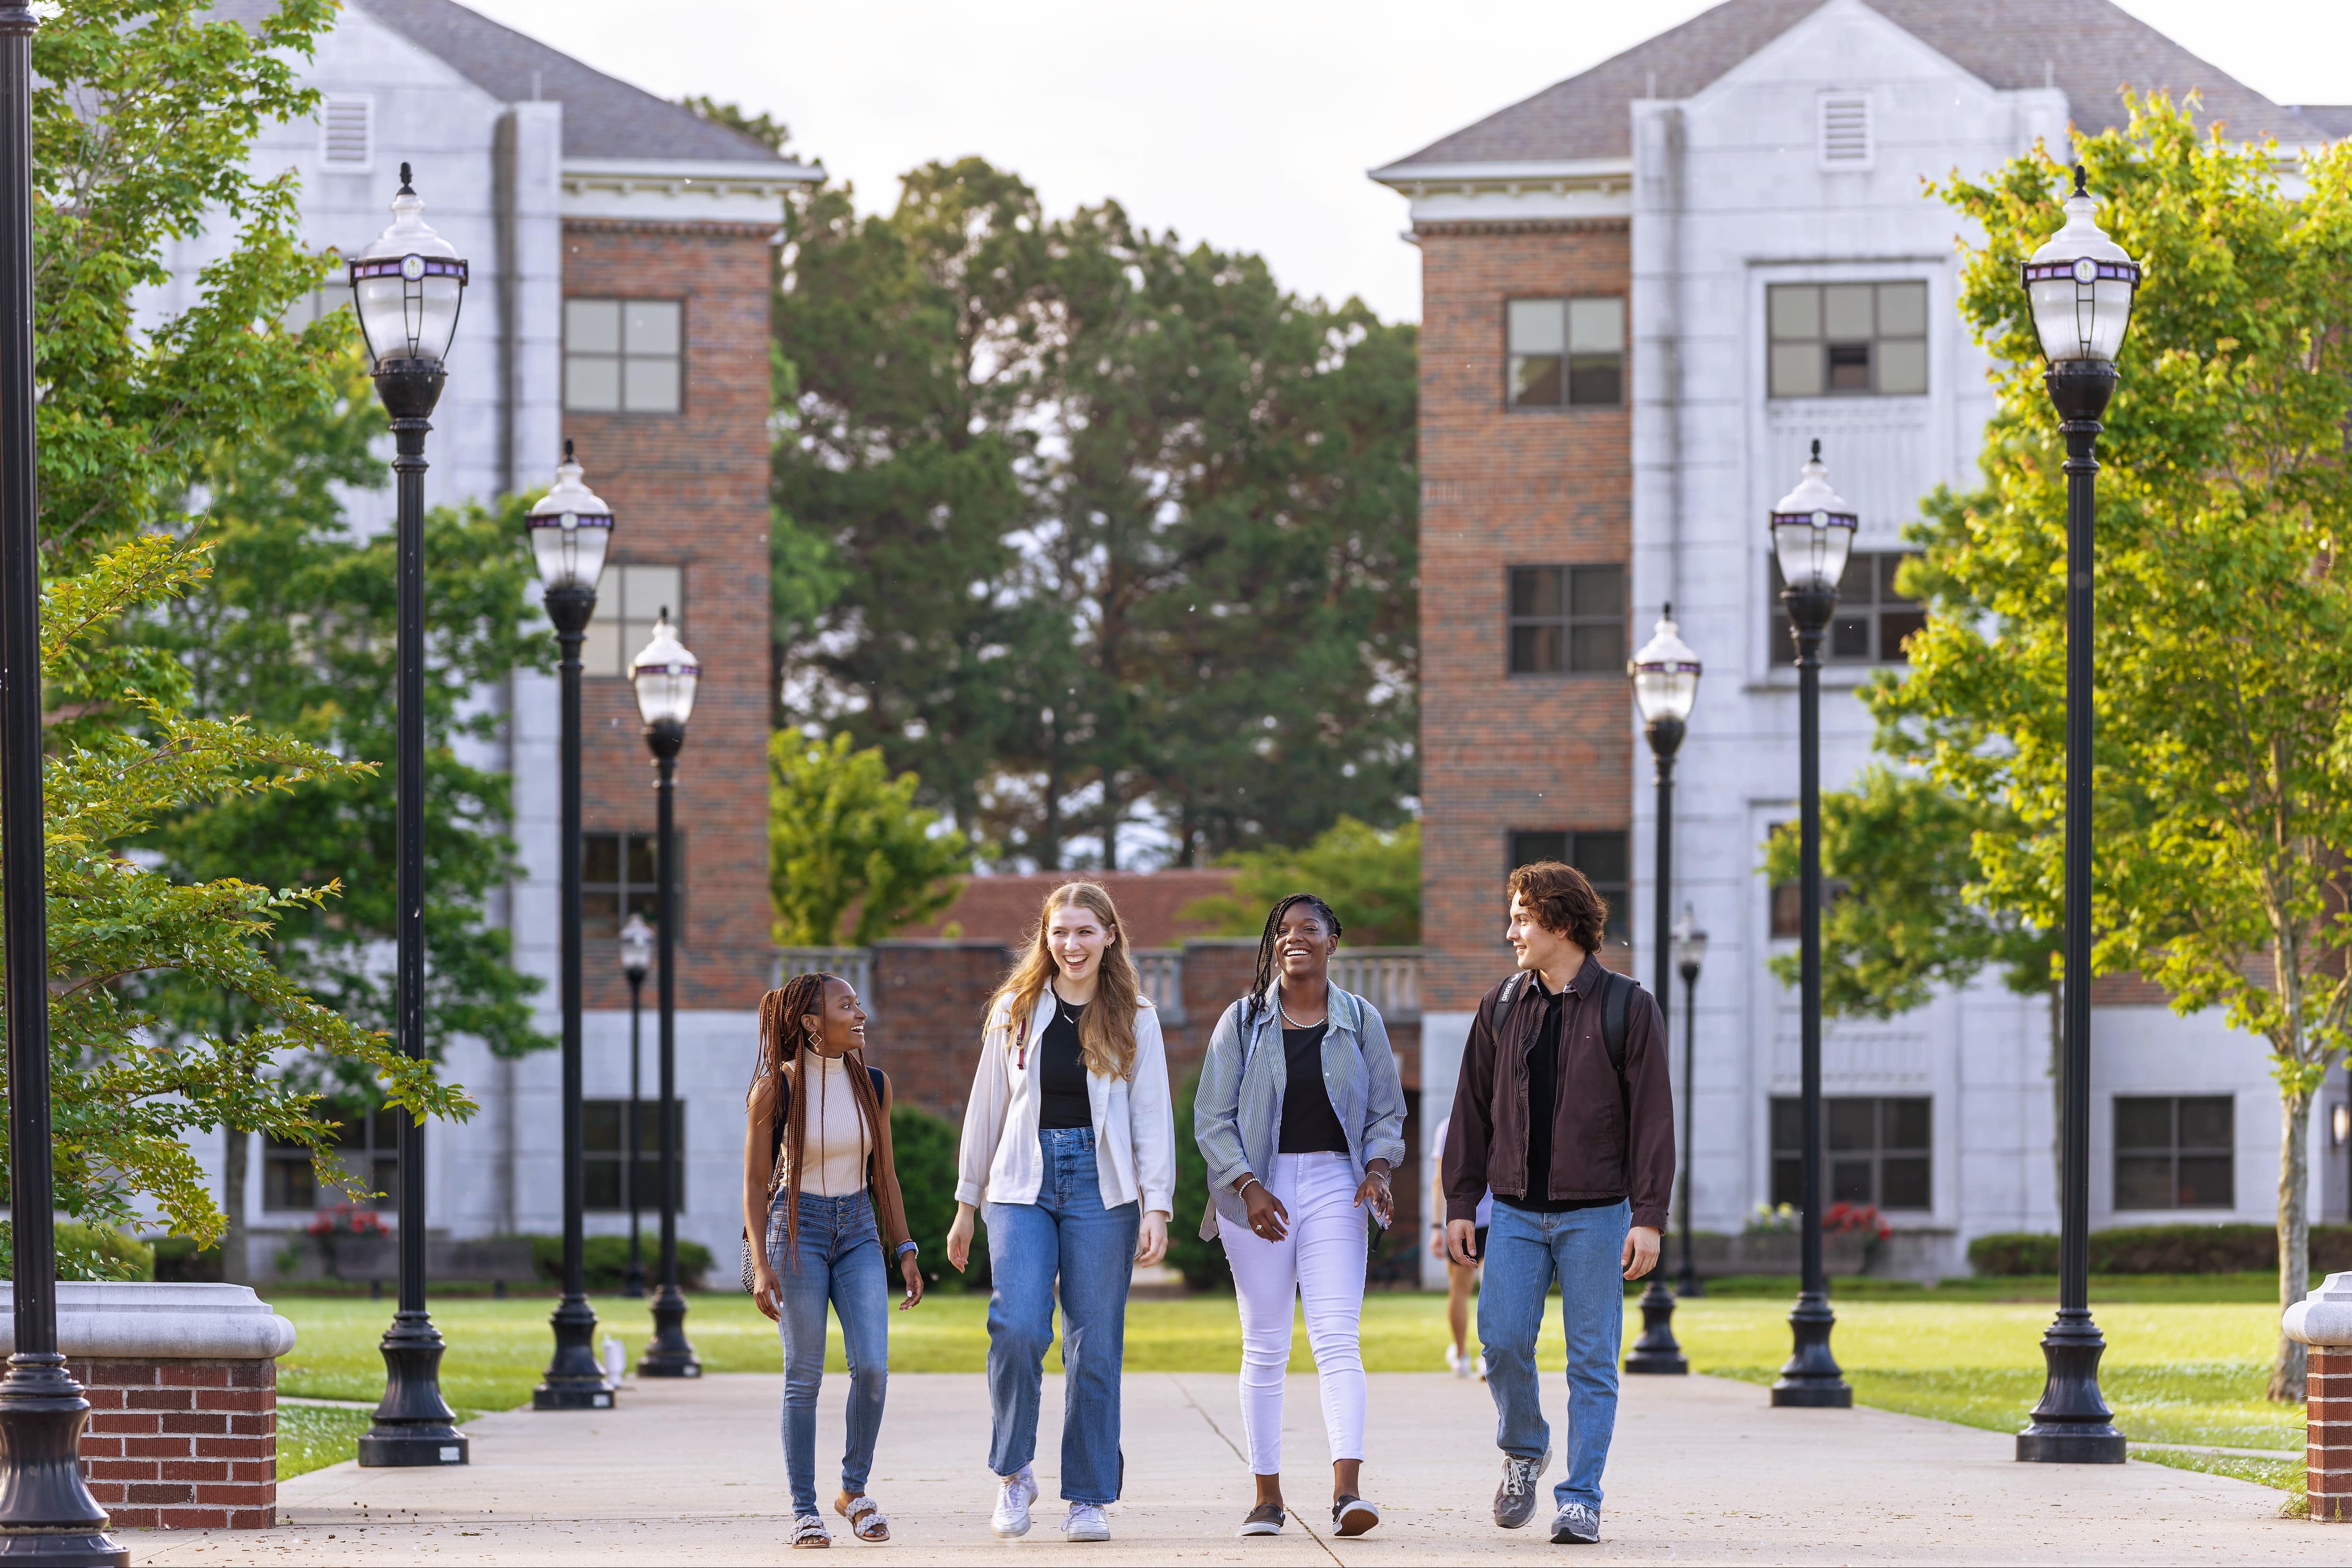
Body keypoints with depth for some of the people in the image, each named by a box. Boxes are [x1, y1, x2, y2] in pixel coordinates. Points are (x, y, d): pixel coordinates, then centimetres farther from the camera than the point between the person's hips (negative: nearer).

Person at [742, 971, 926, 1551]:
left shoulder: (874, 1086, 4)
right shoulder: (776, 1090, -9)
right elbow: (755, 1182, -5)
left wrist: (904, 1249, 9)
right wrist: (760, 1263, -12)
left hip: (858, 1231, 4)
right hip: (798, 1228, -4)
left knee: (872, 1366, -9)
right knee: (804, 1375, -3)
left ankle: (855, 1491, 9)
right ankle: (804, 1509, 5)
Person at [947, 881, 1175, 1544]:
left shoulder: (1134, 1020, 5)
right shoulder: (1016, 1012, 8)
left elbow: (1153, 1117, 2)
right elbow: (986, 1109, 13)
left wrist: (1157, 1206, -8)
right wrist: (966, 1204, 13)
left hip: (1101, 1189, 0)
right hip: (1023, 1186, 0)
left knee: (1094, 1344, -1)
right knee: (1018, 1328, -16)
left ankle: (1088, 1496, 8)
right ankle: (1013, 1472, 3)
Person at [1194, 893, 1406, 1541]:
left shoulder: (1361, 1021, 7)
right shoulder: (1243, 1022, 5)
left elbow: (1387, 1111, 11)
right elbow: (1212, 1118, 2)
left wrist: (1378, 1168, -9)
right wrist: (1247, 1186, -12)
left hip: (1333, 1186, 0)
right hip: (1257, 1187, 1)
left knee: (1338, 1338, -14)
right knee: (1264, 1347, 3)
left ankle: (1348, 1489, -24)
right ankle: (1267, 1495, 10)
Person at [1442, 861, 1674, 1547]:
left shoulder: (1626, 1008, -2)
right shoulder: (1501, 1008, 9)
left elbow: (1652, 1117, -4)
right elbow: (1472, 1111, 12)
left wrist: (1649, 1218, -10)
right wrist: (1460, 1205, 5)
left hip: (1595, 1215, -3)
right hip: (1517, 1213, 3)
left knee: (1592, 1362, -1)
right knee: (1502, 1340, -8)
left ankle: (1580, 1501, 4)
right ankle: (1523, 1451, 19)